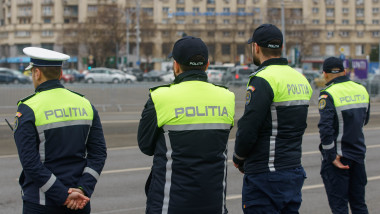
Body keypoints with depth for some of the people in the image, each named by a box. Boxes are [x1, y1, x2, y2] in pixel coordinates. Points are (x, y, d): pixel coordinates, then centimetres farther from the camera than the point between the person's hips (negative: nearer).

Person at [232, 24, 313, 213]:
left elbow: (248, 128, -18)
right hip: (294, 172, 8)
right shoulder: (301, 79, 13)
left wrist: (238, 158, 0)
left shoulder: (263, 80, -15)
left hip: (266, 176, -8)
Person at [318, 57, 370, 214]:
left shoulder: (328, 94, -15)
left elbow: (326, 128, -23)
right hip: (358, 154, 6)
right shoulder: (362, 90, 5)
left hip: (338, 156, -6)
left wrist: (332, 156, -18)